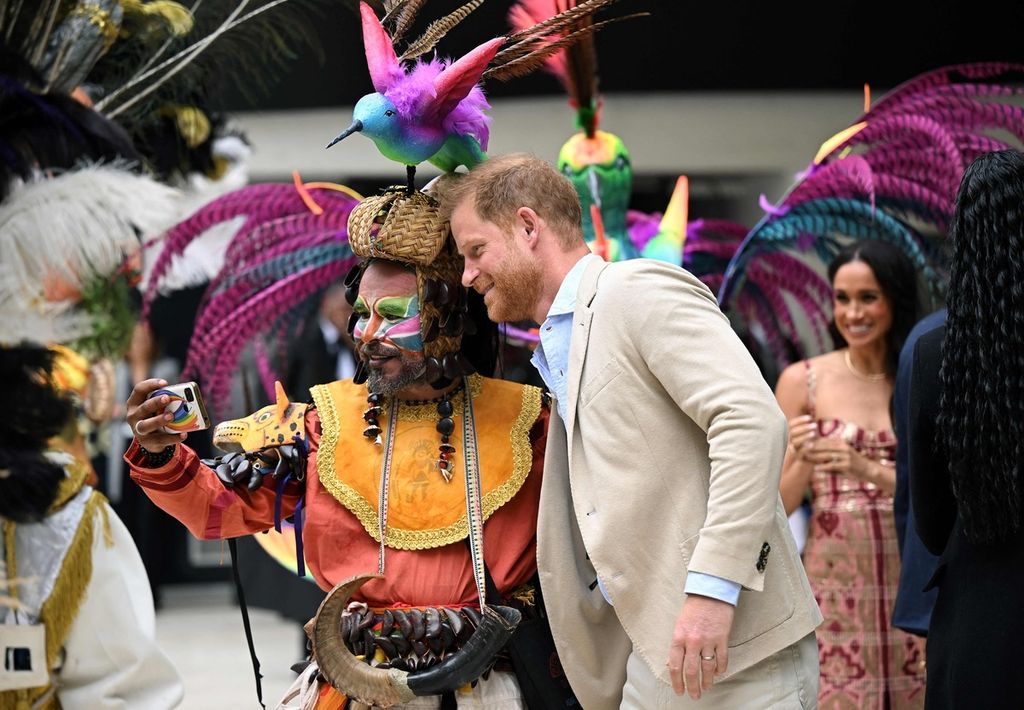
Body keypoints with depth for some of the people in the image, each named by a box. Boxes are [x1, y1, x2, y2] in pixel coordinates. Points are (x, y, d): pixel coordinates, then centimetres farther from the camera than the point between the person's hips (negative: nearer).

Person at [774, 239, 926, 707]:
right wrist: (804, 461, -16)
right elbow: (775, 507, 3)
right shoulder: (803, 381, 2)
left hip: (912, 586, 1)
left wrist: (868, 469, -17)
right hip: (833, 592, -1)